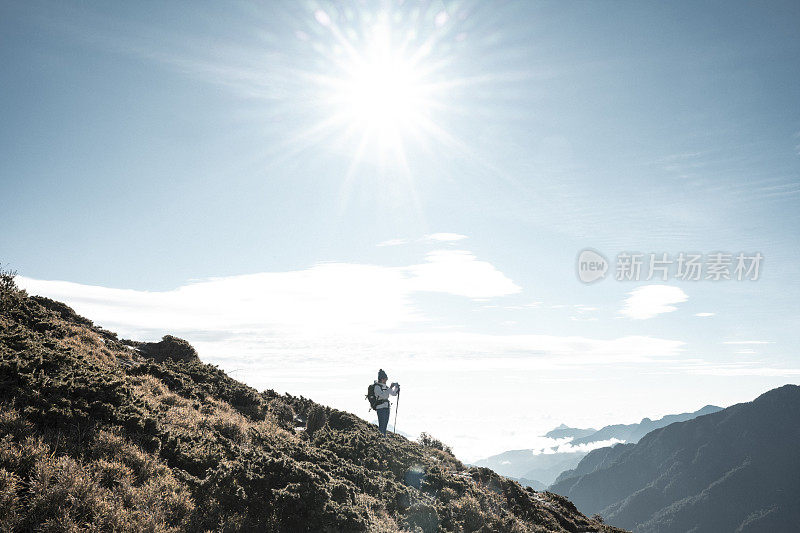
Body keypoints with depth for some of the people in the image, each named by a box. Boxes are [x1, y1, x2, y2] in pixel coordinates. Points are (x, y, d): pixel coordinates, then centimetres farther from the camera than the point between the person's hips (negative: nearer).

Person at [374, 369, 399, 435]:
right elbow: (383, 395, -23)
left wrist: (396, 387, 0)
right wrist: (390, 388, -23)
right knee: (381, 425, -10)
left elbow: (394, 393, 17)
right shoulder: (377, 386, -10)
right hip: (380, 407, -7)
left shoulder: (386, 386, 13)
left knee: (385, 424, 7)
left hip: (387, 407, 7)